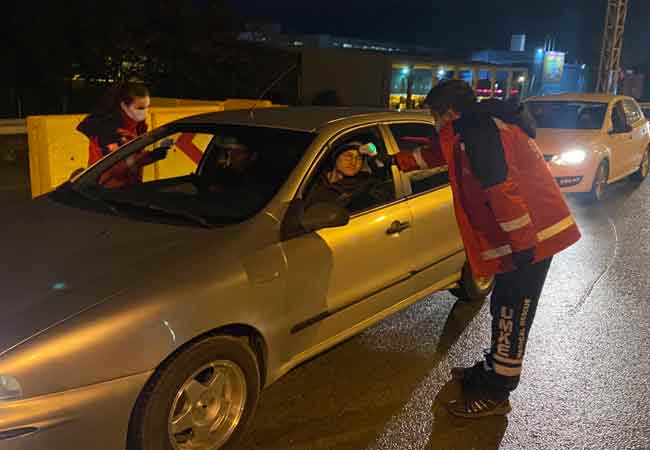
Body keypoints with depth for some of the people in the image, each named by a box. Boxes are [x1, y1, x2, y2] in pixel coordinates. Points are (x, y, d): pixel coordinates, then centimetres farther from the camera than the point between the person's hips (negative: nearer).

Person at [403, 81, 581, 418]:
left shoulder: (478, 133, -18)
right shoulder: (479, 127, 16)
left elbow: (502, 189, -26)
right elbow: (438, 154, 31)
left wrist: (523, 244, -25)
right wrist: (397, 162, 35)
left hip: (530, 237, -10)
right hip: (525, 236, 10)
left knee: (511, 315, 0)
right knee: (505, 310, 20)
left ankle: (495, 395, 12)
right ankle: (492, 370, 36)